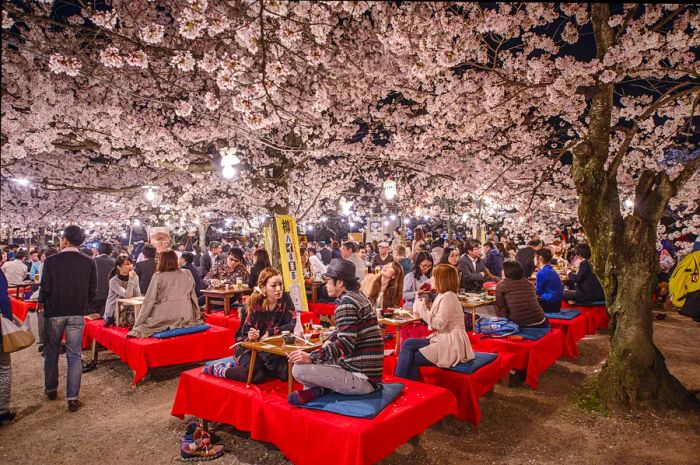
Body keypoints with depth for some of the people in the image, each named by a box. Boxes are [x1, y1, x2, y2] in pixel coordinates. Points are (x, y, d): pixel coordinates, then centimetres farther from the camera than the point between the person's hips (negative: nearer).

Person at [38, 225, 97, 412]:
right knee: (74, 356, 5)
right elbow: (92, 290, -4)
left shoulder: (51, 261, -11)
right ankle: (72, 399, 5)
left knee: (51, 352, 19)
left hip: (54, 312, -1)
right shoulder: (89, 263, -6)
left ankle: (51, 389, 33)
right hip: (77, 314, 1)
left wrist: (41, 303, 11)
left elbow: (45, 288, -10)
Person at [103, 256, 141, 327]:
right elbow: (127, 295, -27)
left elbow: (138, 296, -5)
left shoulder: (135, 277, -3)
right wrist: (131, 279, -27)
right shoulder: (114, 281, -16)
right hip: (113, 313, -4)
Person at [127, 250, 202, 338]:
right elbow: (193, 296, 13)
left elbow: (149, 300, -2)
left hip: (166, 317, -4)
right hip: (186, 317, 4)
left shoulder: (158, 276, -1)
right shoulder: (187, 274, 8)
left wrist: (137, 324, 2)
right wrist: (197, 316, 23)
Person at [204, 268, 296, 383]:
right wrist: (250, 337, -35)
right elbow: (243, 336, -12)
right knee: (256, 376, -32)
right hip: (248, 347, -3)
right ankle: (220, 370, -5)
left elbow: (293, 325, -16)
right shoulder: (253, 304, -15)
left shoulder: (285, 299, -8)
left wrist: (270, 333, -23)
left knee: (288, 371, -25)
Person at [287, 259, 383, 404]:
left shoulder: (347, 301, -17)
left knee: (299, 369, -20)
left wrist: (311, 357, -25)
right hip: (368, 373, 10)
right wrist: (329, 341, 9)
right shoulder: (356, 296, 13)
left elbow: (345, 344, -25)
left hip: (361, 379, -10)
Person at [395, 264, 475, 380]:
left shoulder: (448, 297, -14)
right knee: (408, 344, -4)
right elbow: (436, 321, 11)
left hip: (452, 342, -9)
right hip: (443, 338, 9)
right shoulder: (443, 295, 15)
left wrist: (422, 309, -12)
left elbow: (439, 324, -20)